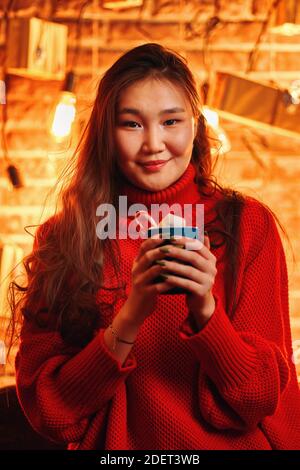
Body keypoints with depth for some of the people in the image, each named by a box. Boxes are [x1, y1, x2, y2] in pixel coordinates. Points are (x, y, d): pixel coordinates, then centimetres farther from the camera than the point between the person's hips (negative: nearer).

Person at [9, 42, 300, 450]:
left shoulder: (248, 225, -1)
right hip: (114, 446, 0)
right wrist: (128, 319, -17)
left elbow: (264, 398, -3)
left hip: (228, 445, 1)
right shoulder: (62, 239, -1)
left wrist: (206, 310, -19)